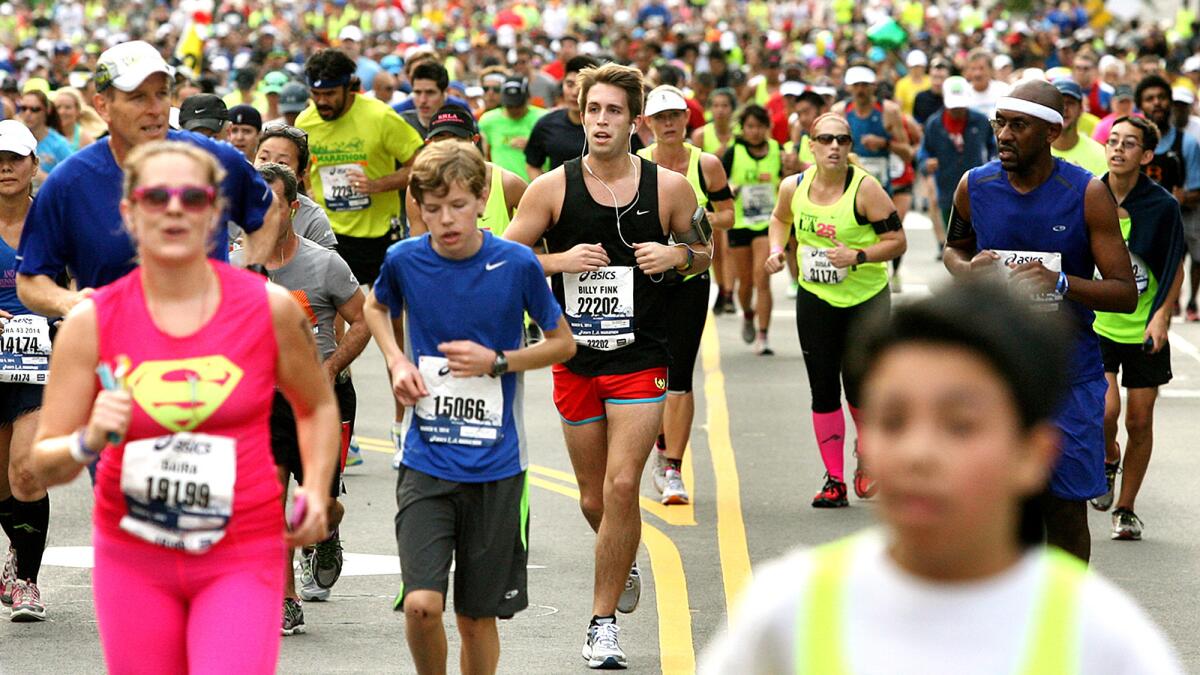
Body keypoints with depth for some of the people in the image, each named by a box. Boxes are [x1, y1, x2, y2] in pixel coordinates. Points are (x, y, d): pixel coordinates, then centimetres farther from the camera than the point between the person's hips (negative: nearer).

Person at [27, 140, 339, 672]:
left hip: (241, 560, -1)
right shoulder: (92, 322, -5)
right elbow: (44, 464, -3)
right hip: (132, 558, 1)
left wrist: (316, 489, 0)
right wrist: (89, 441, -24)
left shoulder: (269, 308, -4)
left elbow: (317, 406, 14)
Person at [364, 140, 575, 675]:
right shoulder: (404, 260, -2)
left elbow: (563, 343, 6)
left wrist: (497, 361, -10)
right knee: (421, 603, -14)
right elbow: (377, 308, 21)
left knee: (477, 618, 7)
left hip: (496, 468, 0)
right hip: (426, 464, 0)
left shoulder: (517, 264, -7)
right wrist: (397, 361, 3)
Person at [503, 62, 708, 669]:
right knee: (593, 498, 11)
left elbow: (706, 253, 12)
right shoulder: (553, 187, -2)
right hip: (575, 361, 2)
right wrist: (560, 260, -14)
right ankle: (625, 565, 44)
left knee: (621, 486, -13)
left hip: (641, 361, -2)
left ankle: (603, 621, -2)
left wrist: (678, 256, -10)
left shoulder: (669, 187, -2)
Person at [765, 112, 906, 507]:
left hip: (866, 297, -3)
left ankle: (865, 454, 28)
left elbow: (897, 241, -12)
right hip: (815, 298, 3)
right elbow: (780, 219, 21)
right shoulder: (794, 187, -2)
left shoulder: (864, 187, -15)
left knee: (858, 386, -4)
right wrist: (776, 250, 3)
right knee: (823, 391, 2)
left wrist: (859, 256, -26)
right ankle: (834, 480, 12)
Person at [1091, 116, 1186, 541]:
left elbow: (1176, 270, 1)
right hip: (1096, 325, 0)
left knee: (1139, 422, 5)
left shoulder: (1162, 207, -8)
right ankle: (1108, 457, 17)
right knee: (1105, 409, -18)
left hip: (1144, 331, 0)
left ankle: (1125, 509, 23)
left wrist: (1161, 318, -11)